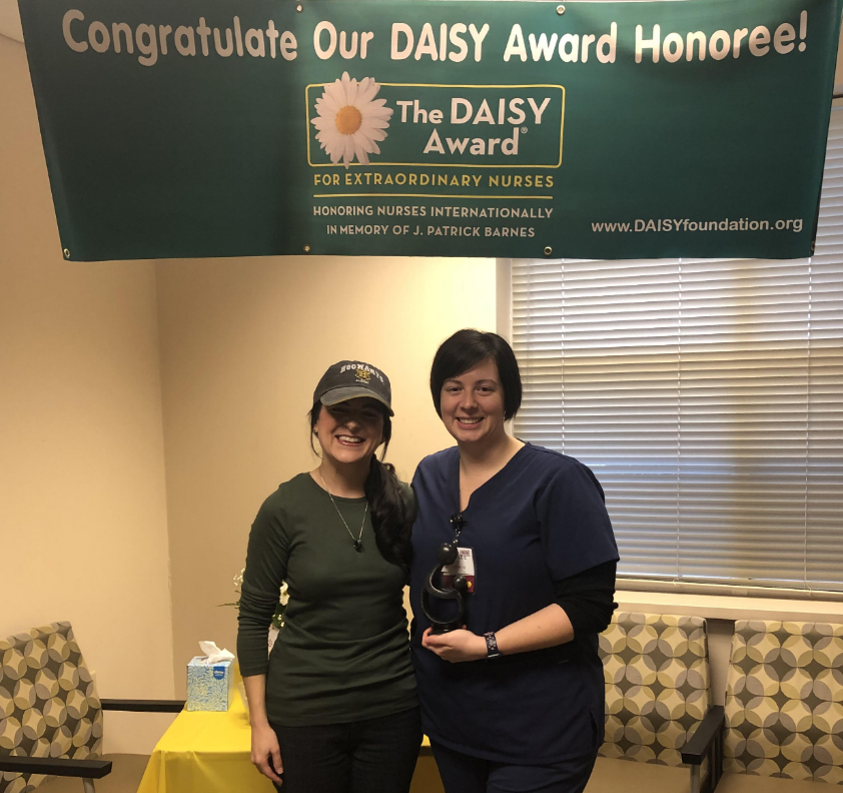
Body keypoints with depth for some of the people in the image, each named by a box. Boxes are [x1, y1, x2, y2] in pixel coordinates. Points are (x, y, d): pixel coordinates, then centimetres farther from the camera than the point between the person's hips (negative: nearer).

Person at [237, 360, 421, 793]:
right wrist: (259, 722, -5)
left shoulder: (404, 504, -3)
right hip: (305, 712, -2)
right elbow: (253, 619, -4)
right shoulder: (284, 508, -9)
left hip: (392, 709, 2)